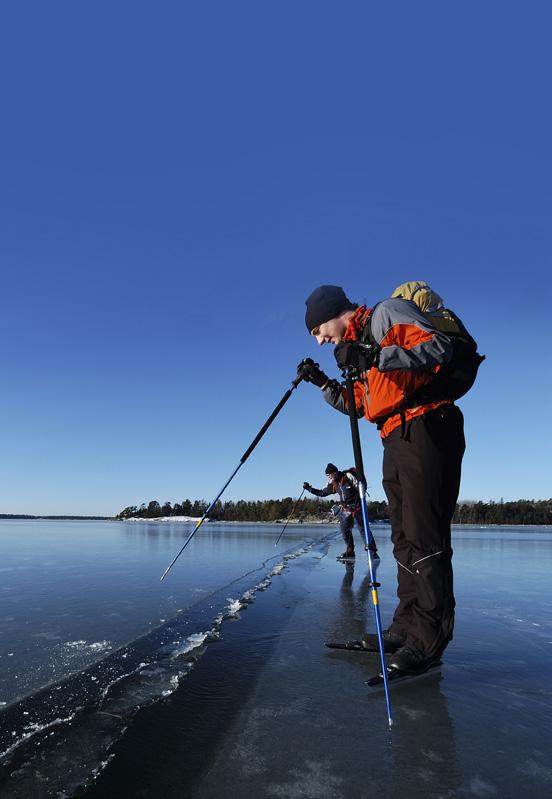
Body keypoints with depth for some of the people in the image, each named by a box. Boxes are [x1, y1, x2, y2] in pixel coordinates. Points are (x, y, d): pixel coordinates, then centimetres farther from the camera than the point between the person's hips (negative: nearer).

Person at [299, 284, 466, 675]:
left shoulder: (387, 312, 0)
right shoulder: (358, 345, 25)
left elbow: (440, 347, -15)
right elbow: (361, 405, 25)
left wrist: (375, 357, -22)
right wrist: (324, 382, 14)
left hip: (426, 428, -10)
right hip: (396, 442, 10)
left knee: (425, 536, -10)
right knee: (404, 538, 10)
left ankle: (429, 637, -3)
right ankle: (407, 625, 17)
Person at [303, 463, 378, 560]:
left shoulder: (348, 476, -12)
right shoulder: (333, 484, 7)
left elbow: (360, 487, -10)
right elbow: (321, 493, 15)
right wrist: (309, 488, 8)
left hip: (356, 507, -6)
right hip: (345, 510, 6)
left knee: (362, 528, -11)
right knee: (345, 530, 3)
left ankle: (372, 551, -7)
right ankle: (350, 551, 18)